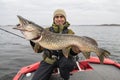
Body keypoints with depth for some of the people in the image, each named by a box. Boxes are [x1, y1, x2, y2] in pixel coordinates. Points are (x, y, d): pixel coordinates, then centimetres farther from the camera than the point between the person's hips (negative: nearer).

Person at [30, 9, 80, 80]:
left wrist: (74, 51, -28)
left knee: (66, 62, -34)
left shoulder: (70, 32, 2)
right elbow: (38, 50, -2)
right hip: (49, 60, 0)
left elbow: (71, 52, -5)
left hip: (63, 58, 0)